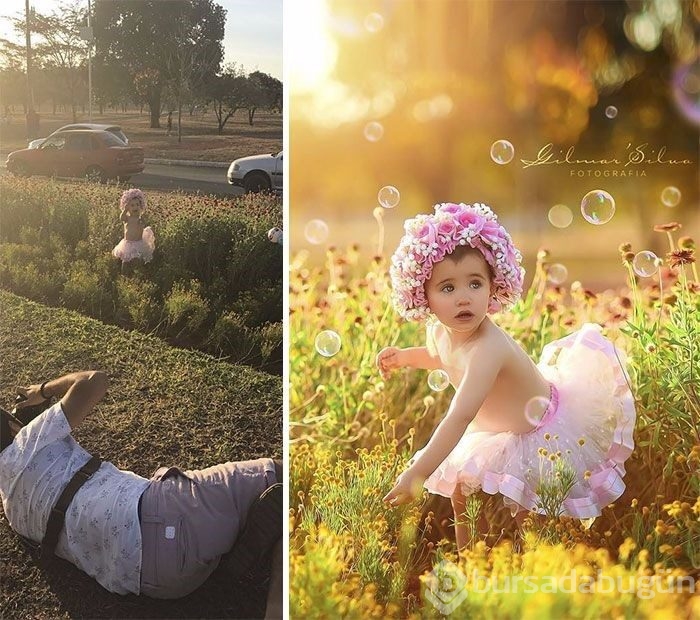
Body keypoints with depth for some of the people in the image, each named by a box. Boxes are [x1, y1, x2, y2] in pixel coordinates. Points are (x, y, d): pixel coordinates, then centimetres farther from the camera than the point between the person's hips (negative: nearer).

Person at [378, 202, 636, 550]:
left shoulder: (488, 348, -41)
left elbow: (459, 419, -48)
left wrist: (416, 475, -50)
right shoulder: (439, 331, -13)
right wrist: (405, 357, -1)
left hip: (546, 435, -8)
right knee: (463, 485, 12)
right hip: (500, 430, 8)